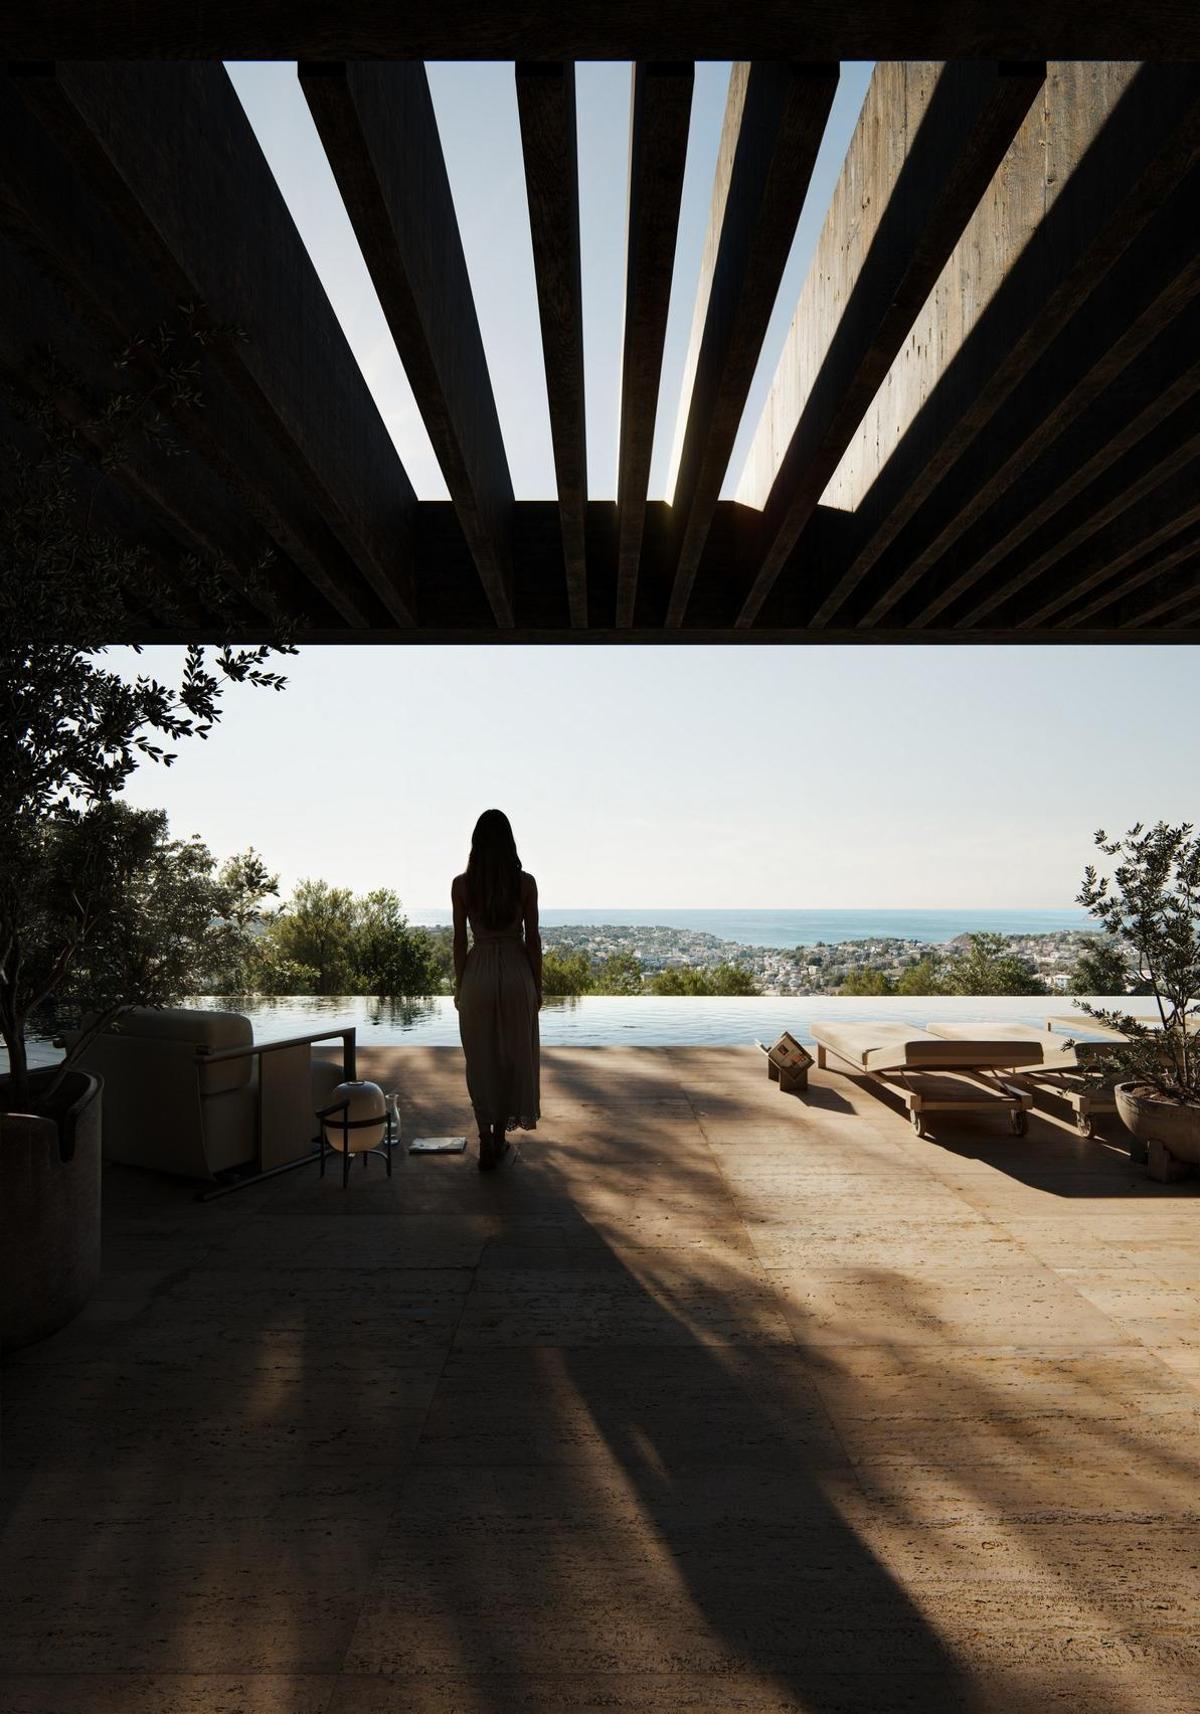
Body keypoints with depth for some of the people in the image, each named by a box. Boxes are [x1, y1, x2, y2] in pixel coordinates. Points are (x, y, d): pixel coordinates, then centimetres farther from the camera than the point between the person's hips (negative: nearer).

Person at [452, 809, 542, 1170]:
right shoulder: (525, 882, -7)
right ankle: (499, 1137, 25)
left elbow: (460, 941, -1)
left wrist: (459, 987, 9)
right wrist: (537, 986, 6)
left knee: (481, 1060, 11)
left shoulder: (461, 884, -5)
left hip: (478, 974, 0)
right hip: (517, 973, 0)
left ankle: (486, 1143, 12)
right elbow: (533, 938, -3)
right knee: (513, 1056, 14)